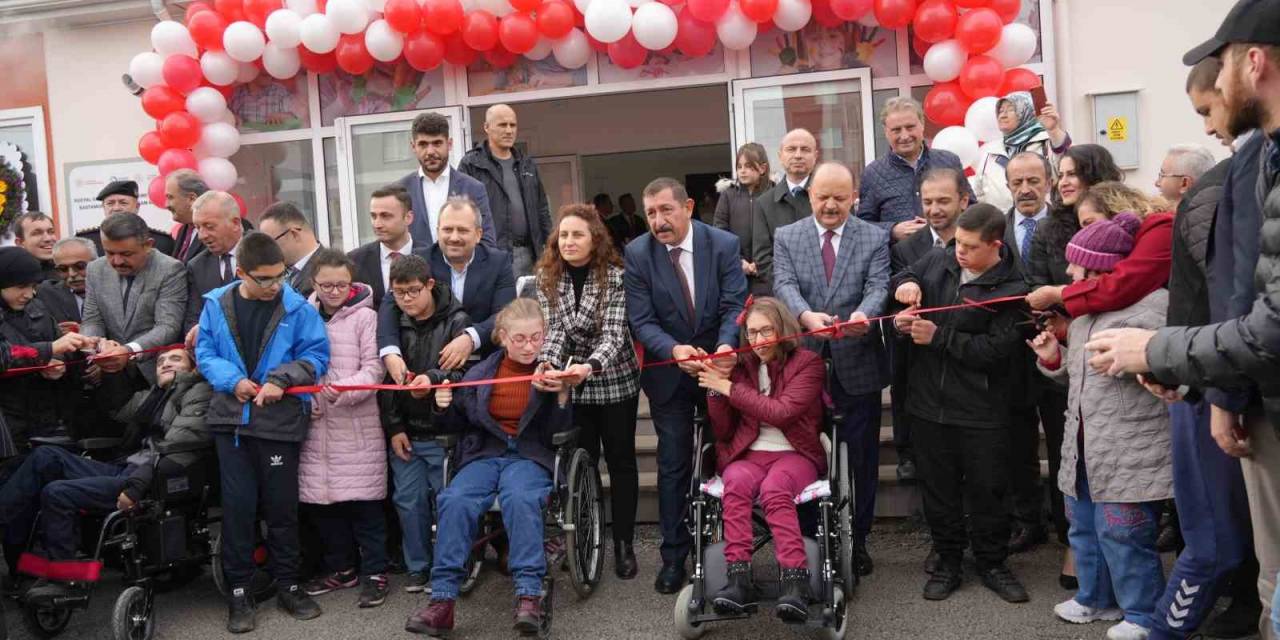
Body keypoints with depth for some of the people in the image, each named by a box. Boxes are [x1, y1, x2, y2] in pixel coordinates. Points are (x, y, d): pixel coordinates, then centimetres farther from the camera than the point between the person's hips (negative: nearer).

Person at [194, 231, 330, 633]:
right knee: (238, 505, 5)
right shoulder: (216, 304, -1)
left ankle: (288, 586, 23)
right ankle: (239, 592, 17)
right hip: (231, 419, 1)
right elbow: (205, 353, 3)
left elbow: (315, 356, -5)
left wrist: (280, 379, -19)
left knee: (282, 505, 8)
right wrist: (233, 380, -14)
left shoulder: (296, 307, -7)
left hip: (280, 420, -1)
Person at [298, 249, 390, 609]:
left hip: (357, 425, -4)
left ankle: (374, 572, 14)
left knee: (364, 500, 0)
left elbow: (373, 369, -7)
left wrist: (344, 390, -22)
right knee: (321, 500, 10)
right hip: (315, 424, 4)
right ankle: (341, 568, 27)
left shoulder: (365, 316, -2)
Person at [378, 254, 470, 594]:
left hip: (444, 430, -4)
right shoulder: (395, 325, 8)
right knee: (409, 500, 9)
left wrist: (433, 377, -34)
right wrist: (393, 427, 2)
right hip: (405, 432, 4)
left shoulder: (456, 321, -5)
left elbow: (463, 368, -15)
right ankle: (418, 567, 24)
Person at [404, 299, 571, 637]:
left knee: (520, 498, -36)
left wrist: (562, 396, -18)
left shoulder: (551, 372, 3)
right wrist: (447, 406, -2)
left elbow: (561, 432, -1)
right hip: (485, 453, 2)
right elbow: (462, 424, 19)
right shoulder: (481, 372, 7)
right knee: (454, 500, -28)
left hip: (531, 456, -2)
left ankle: (529, 594, -32)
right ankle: (442, 599, -23)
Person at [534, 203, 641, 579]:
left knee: (621, 461, 5)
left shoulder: (615, 277, -15)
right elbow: (553, 330, -8)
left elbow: (613, 334, -23)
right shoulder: (548, 277, -4)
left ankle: (624, 544, 15)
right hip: (573, 383, 3)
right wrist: (547, 363, -29)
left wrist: (589, 367, -41)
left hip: (615, 380, -2)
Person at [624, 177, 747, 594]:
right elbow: (642, 321, -13)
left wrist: (726, 346, -34)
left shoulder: (724, 245, -10)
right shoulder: (637, 254, -10)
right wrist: (675, 350, -31)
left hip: (719, 366, 0)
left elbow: (734, 306, -14)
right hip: (669, 373, 0)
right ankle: (674, 555, 19)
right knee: (674, 465, 6)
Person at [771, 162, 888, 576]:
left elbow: (879, 286, -10)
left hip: (858, 365, 0)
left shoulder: (875, 238, 3)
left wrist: (862, 314, -33)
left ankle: (858, 541, 23)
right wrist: (806, 315, -31)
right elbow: (784, 285, -9)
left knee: (862, 459, 9)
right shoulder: (786, 237, 5)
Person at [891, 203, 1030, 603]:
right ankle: (948, 562, 29)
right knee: (938, 488, 13)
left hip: (981, 411, -4)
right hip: (930, 402, 4)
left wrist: (939, 337, -17)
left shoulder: (1012, 289, -11)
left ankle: (992, 562, 28)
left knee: (986, 489, 9)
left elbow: (996, 349, -19)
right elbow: (903, 278, 22)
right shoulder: (937, 262, 3)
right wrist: (906, 284, -3)